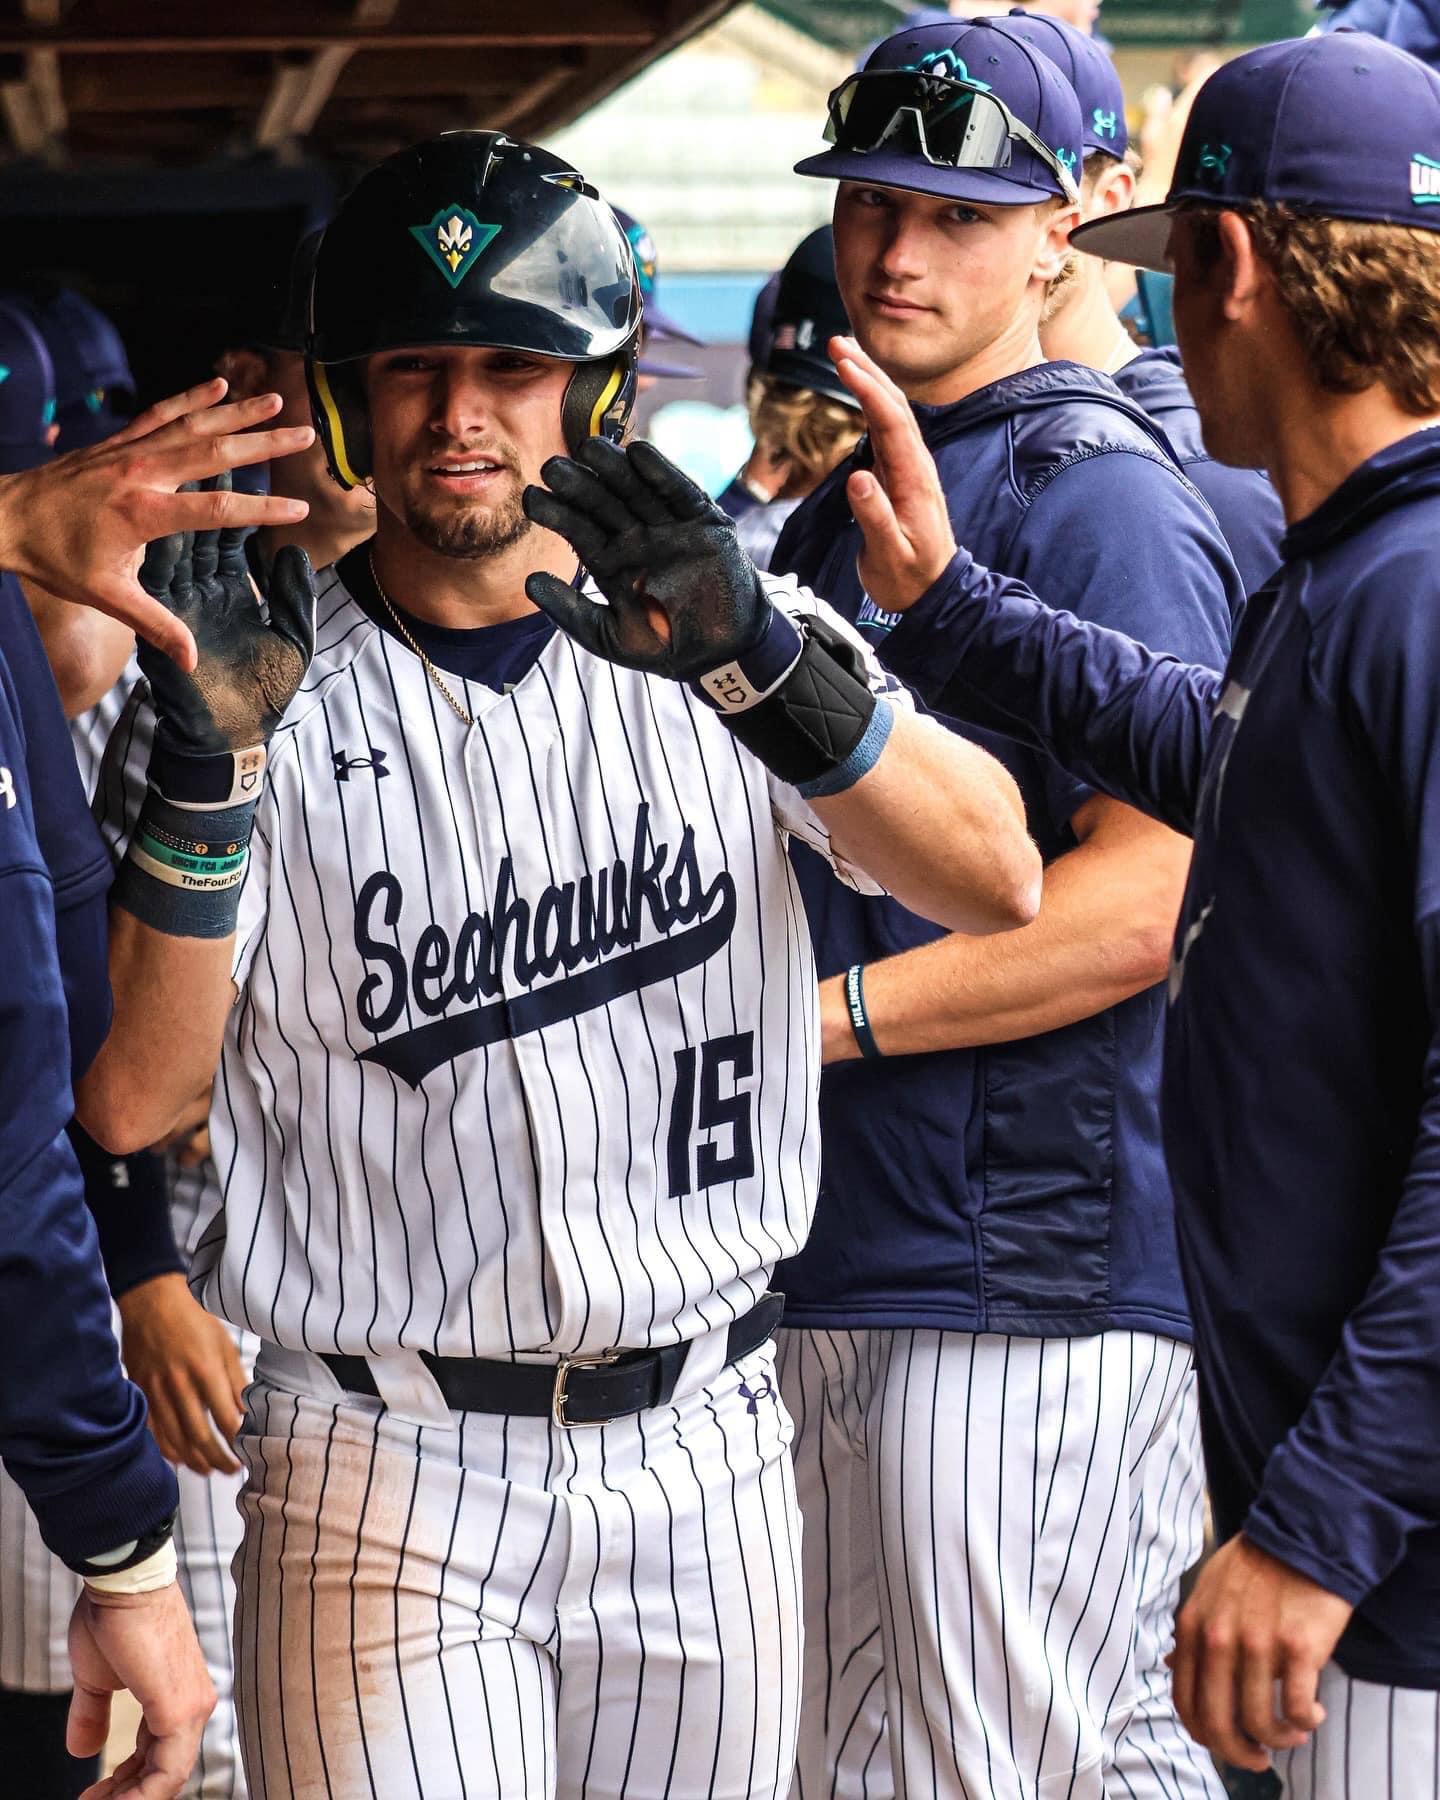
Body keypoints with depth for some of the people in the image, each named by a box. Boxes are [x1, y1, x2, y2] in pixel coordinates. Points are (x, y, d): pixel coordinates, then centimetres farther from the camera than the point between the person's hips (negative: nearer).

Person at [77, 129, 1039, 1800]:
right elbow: (126, 1097, -8)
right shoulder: (275, 691, 0)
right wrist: (203, 761, -20)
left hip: (695, 1457, 2)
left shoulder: (724, 637, 3)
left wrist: (757, 660, -26)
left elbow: (998, 881, -12)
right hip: (383, 1473, -2)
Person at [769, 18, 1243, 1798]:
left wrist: (823, 1014, -17)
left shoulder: (1099, 496, -9)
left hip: (1036, 1274, -9)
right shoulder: (837, 502, 19)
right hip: (833, 1259, 9)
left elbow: (1145, 901, -18)